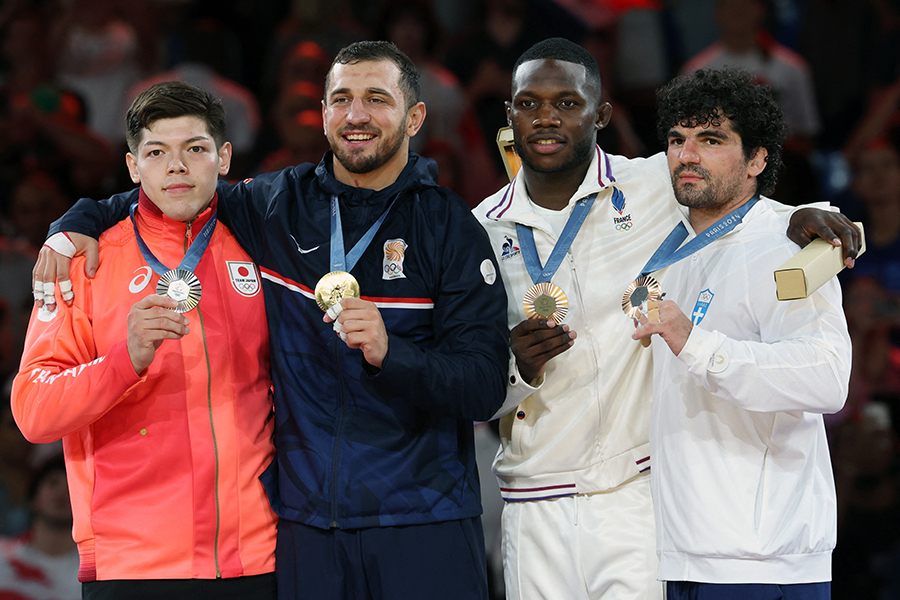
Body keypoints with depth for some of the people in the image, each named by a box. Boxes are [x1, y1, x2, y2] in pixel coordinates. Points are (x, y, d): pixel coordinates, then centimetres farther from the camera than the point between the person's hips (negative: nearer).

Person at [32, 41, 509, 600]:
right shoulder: (274, 206, 8)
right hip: (307, 522, 2)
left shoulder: (451, 228, -1)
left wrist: (392, 354, -25)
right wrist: (79, 224, 8)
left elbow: (486, 386, -9)